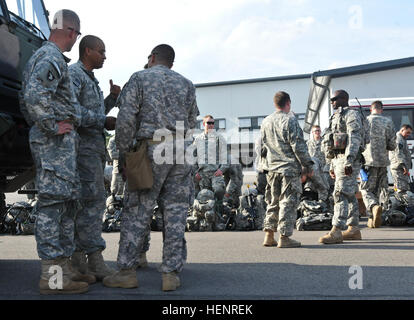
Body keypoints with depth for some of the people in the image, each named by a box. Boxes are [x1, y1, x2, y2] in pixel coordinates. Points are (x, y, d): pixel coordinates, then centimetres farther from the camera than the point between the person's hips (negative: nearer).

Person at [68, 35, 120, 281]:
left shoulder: (92, 79, 26)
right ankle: (95, 260, -13)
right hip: (84, 145, -10)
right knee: (93, 200, -13)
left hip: (96, 148, 10)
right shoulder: (73, 74, -5)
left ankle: (78, 259, 13)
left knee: (84, 202, 8)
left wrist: (113, 97, 14)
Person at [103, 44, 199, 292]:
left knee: (137, 212, 2)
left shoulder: (140, 78, 5)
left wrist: (124, 154, 0)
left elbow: (126, 119, -4)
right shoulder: (186, 84, 16)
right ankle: (171, 274, 6)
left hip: (151, 150, -3)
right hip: (180, 151, 4)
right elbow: (191, 124, 16)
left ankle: (127, 271, 5)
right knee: (175, 212, 4)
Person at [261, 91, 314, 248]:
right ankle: (284, 237, 0)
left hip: (271, 169, 7)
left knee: (273, 202, 13)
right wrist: (307, 165, -5)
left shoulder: (265, 122, 10)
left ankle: (269, 236, 14)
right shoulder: (290, 120, -12)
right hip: (289, 168, -7)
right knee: (288, 202, -1)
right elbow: (298, 146, -13)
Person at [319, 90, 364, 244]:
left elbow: (354, 139, -17)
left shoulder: (351, 114, -6)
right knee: (350, 194, 11)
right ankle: (354, 229, 16)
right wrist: (332, 166, 22)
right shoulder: (336, 117, 23)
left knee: (341, 194, -16)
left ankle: (336, 232, -20)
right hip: (338, 159, 10)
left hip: (348, 160, -10)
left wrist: (348, 161, -26)